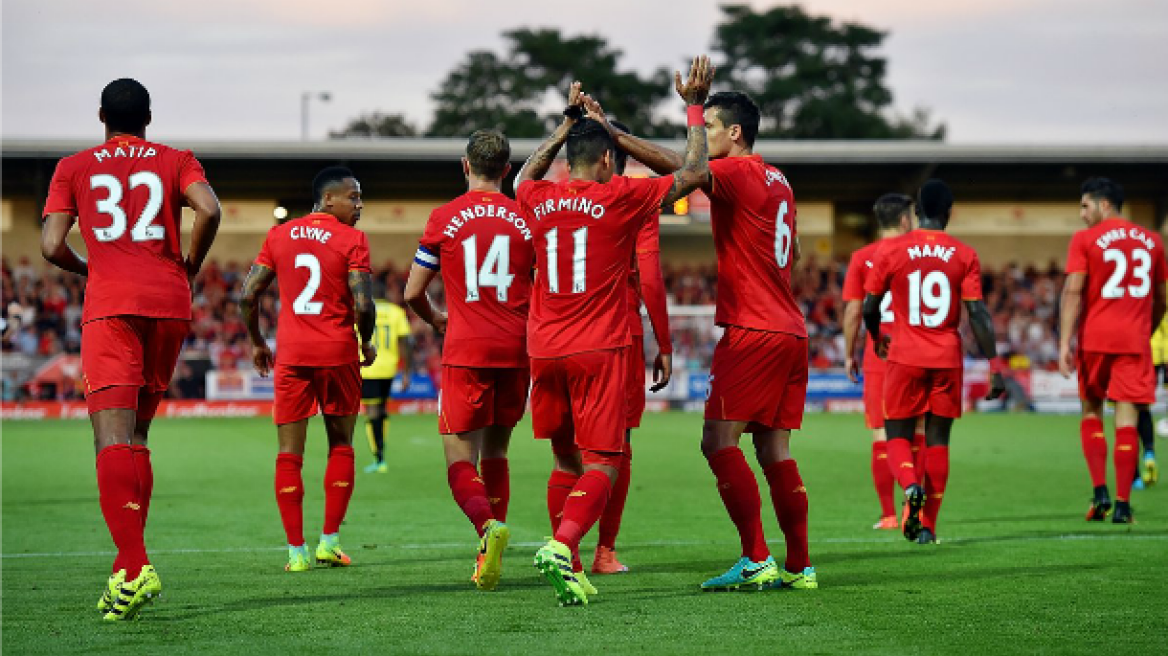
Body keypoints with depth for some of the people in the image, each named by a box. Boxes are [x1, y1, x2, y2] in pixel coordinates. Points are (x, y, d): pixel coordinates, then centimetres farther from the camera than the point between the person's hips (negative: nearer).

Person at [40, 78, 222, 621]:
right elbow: (208, 210, -7)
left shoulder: (73, 168, 12)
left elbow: (51, 246, 2)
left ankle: (135, 567, -29)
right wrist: (189, 267, 7)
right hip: (170, 304, 3)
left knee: (113, 440, -11)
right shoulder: (175, 161, 12)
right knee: (136, 436, 15)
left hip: (110, 307, -3)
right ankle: (129, 567, 12)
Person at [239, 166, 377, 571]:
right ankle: (329, 541, 10)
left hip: (290, 355, 3)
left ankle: (296, 551, 1)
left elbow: (247, 296, 6)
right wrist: (367, 343, 6)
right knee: (340, 447, 13)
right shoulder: (351, 239, -4)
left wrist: (257, 344, 19)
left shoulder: (279, 236, 8)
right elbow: (363, 305, -12)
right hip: (337, 354, -3)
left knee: (289, 454, 5)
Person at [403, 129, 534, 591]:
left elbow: (412, 292, 4)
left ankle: (487, 525, -30)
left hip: (466, 350, -3)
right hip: (516, 350, 3)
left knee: (461, 461, -1)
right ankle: (489, 557, 14)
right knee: (495, 454, 17)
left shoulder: (445, 218, 0)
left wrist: (436, 319, 25)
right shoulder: (526, 218, 4)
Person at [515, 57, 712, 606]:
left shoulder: (538, 199, 7)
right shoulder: (620, 197, -6)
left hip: (545, 350, 5)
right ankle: (562, 544, -31)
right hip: (600, 350, -5)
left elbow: (526, 177, 34)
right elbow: (693, 173, 2)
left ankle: (567, 570, 14)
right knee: (601, 466, -7)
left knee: (566, 461, 16)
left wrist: (567, 124, 37)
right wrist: (695, 107, 11)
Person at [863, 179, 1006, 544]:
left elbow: (869, 308, 2)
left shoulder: (891, 250, -2)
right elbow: (977, 314, -7)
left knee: (898, 435, 10)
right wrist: (995, 366, -3)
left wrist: (877, 339, 23)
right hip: (947, 359, 1)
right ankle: (928, 525, 8)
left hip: (905, 357, -1)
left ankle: (911, 486, -22)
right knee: (937, 441, 10)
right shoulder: (964, 255, -1)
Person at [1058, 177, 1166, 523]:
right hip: (1135, 339, 2)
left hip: (1094, 338, -2)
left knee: (1091, 413, 13)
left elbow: (1073, 292, -10)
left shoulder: (1085, 240, -1)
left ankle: (1100, 491, 0)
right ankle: (1123, 504, -5)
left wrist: (1064, 343, -12)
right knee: (1126, 418, 0)